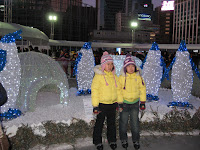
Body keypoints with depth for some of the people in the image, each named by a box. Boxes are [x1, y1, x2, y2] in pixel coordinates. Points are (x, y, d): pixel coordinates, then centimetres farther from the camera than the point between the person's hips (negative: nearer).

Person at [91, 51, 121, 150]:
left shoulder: (114, 75, 7)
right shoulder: (98, 75, -11)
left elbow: (118, 89, 16)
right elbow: (94, 91, -12)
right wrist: (95, 106, -15)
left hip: (113, 104, 5)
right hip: (102, 104, -5)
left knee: (112, 123, 16)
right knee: (99, 123, 8)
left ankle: (112, 140, 32)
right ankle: (97, 142, 24)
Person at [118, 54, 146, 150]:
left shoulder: (138, 77, -5)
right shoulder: (121, 77, -11)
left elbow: (142, 89, 4)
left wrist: (143, 102, 3)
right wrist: (119, 103, -6)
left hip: (135, 103, 1)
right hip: (124, 103, -1)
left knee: (135, 123, 8)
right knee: (123, 122, 9)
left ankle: (136, 140, 24)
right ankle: (123, 140, 27)